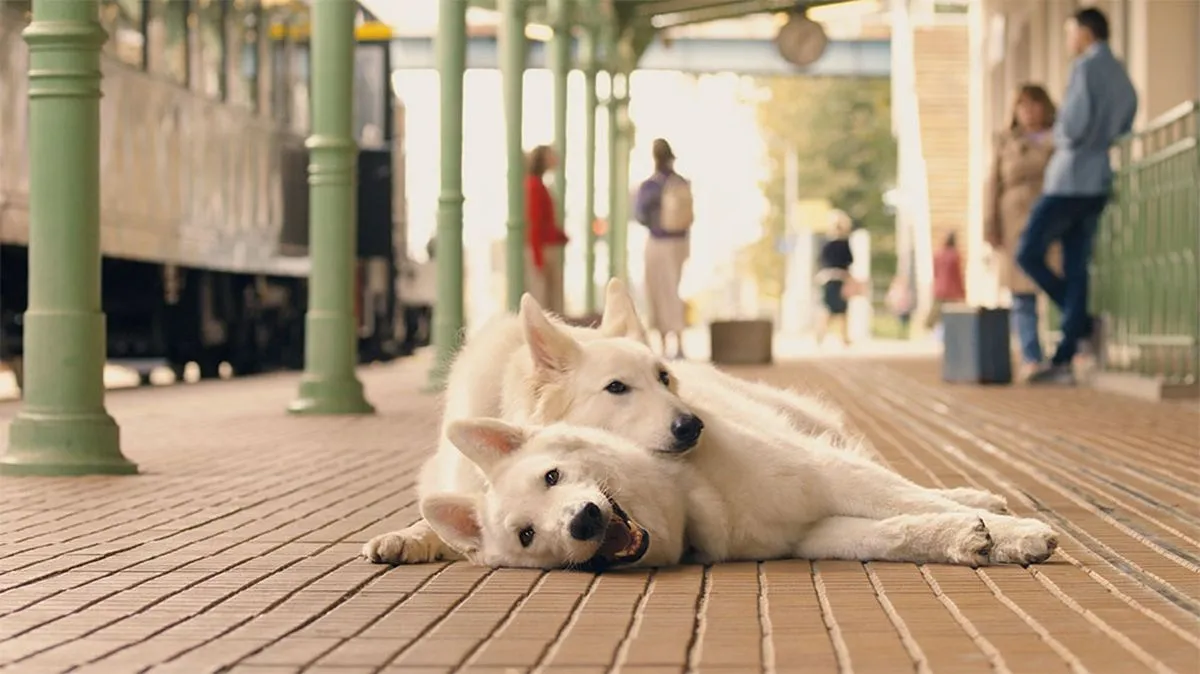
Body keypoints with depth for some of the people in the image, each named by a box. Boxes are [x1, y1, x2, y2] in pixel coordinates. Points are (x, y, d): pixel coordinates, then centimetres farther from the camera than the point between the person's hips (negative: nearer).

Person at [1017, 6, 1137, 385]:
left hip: (1070, 180, -8)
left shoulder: (1086, 67, -10)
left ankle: (1086, 325, -5)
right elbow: (1122, 132, 19)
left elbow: (1073, 124, -18)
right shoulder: (1122, 79, 16)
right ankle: (1063, 361, 3)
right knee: (1075, 269, 6)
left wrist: (1057, 138, 1)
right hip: (1099, 183, 8)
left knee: (1029, 254, 0)